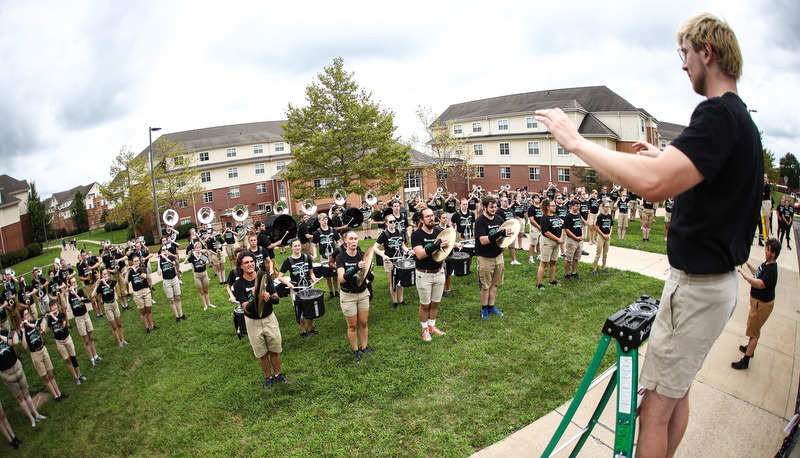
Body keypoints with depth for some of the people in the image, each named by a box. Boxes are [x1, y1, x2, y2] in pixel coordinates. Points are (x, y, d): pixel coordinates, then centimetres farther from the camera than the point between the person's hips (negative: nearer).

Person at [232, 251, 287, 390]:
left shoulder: (264, 276, -9)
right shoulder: (239, 285, -14)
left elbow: (277, 300, -10)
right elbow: (247, 309, -21)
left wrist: (268, 298, -32)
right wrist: (256, 298, -40)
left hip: (269, 319, 1)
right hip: (253, 322, -1)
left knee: (275, 351, 12)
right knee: (261, 354, 13)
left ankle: (278, 374, 35)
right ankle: (268, 377, 35)